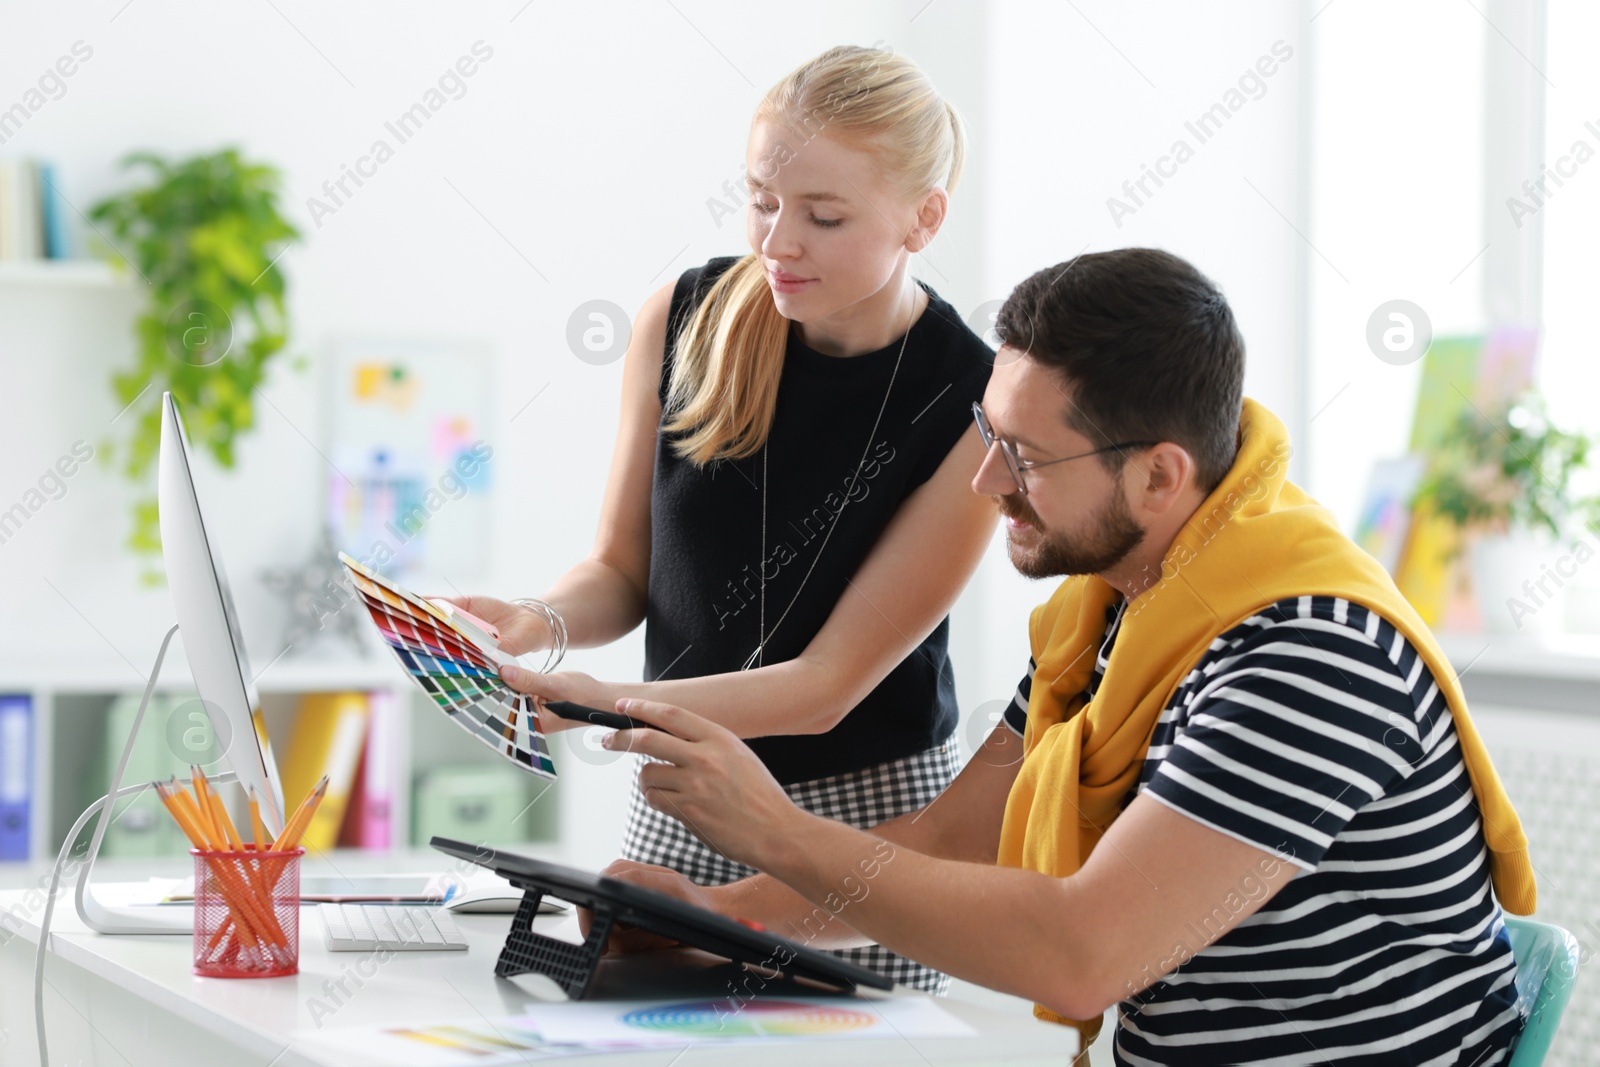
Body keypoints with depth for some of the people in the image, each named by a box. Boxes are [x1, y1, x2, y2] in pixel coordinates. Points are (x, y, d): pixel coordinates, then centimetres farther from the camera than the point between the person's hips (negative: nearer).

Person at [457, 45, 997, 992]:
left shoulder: (974, 409, -16)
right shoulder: (685, 319, -5)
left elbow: (828, 682, -17)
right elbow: (624, 568, 6)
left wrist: (603, 704, -28)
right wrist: (539, 623, -16)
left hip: (867, 816, -3)